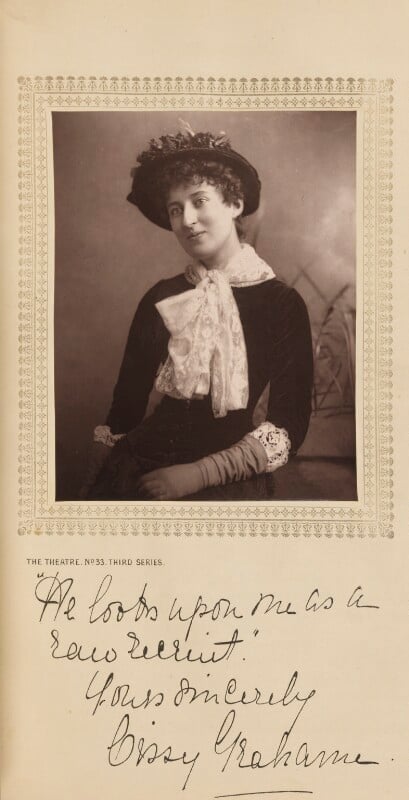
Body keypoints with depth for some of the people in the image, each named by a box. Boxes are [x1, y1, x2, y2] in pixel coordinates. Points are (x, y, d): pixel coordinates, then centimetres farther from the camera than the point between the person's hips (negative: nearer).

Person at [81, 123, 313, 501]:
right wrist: (90, 485, -4)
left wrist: (199, 474, -18)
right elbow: (125, 406, 7)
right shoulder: (161, 299, 6)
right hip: (139, 465, 3)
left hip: (223, 484, -3)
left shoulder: (281, 303, -3)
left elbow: (287, 428, -8)